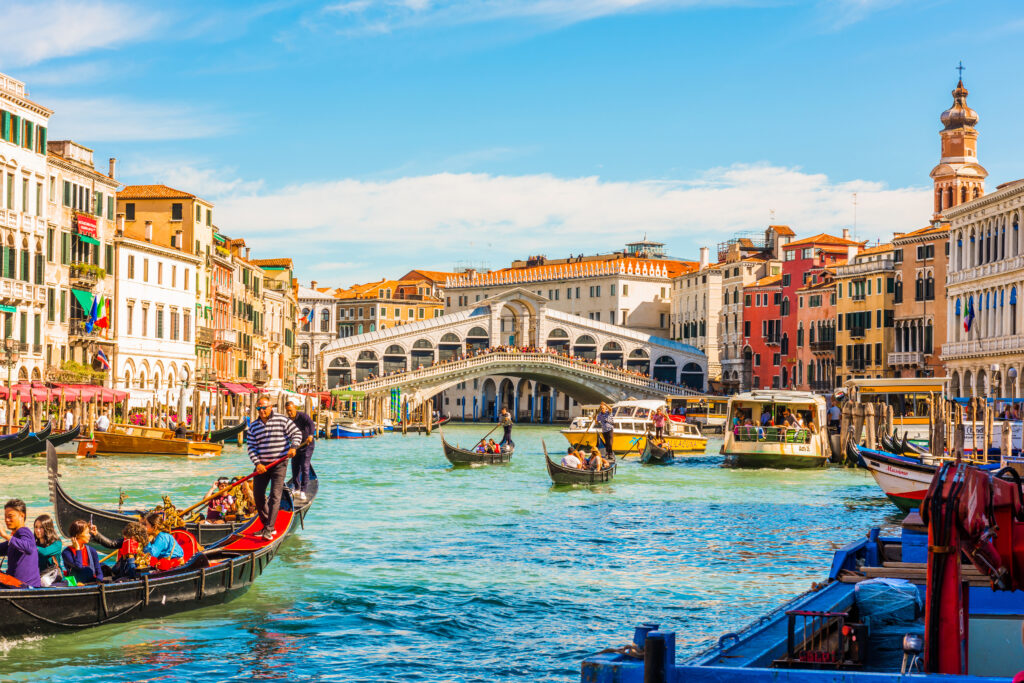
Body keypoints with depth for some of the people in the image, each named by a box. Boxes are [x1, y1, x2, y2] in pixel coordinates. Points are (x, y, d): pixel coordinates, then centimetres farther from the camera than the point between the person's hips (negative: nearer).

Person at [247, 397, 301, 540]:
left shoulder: (282, 421, -2)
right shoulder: (253, 426, 6)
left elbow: (296, 433, 2)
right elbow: (251, 447, 4)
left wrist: (293, 447, -17)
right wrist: (257, 463, -10)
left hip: (279, 465, -4)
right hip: (262, 466, 4)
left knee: (275, 496, -11)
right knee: (258, 496, 5)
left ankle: (269, 529, -13)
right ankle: (266, 524, 22)